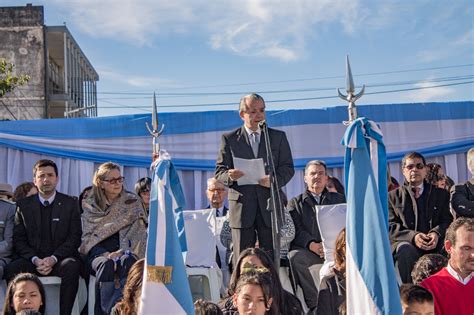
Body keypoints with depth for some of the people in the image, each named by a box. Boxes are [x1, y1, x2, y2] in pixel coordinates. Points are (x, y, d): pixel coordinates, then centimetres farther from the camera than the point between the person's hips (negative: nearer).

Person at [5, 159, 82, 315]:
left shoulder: (70, 204, 8)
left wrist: (54, 259, -14)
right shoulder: (24, 205, 12)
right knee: (11, 269, -29)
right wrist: (35, 259, -12)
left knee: (72, 267, -34)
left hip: (60, 259, -1)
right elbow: (18, 239, 7)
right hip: (32, 260, 1)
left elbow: (75, 237, 1)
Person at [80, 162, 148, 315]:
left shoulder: (132, 201, 9)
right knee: (106, 265, -35)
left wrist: (123, 252, -14)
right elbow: (87, 237, 3)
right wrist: (106, 255, -14)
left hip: (126, 252, 0)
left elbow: (139, 234, 3)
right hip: (99, 252, 0)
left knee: (126, 263, -36)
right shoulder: (90, 205, 8)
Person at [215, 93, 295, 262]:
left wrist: (275, 180, -14)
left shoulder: (278, 137, 12)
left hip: (270, 205, 1)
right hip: (241, 207, -1)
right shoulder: (229, 139, 7)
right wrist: (230, 176, -20)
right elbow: (219, 172, 4)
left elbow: (288, 168, 7)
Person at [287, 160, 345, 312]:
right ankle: (314, 302, -29)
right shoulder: (295, 203, 20)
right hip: (308, 250, 0)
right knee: (295, 256, -35)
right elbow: (297, 231, 4)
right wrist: (313, 246, -17)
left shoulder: (339, 199, 24)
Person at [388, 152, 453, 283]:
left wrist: (437, 234, -13)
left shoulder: (441, 194, 23)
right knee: (408, 252, -37)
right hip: (406, 243, -1)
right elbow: (390, 227, 5)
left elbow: (447, 221, 12)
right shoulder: (393, 196, 17)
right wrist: (413, 236, -14)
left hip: (434, 243, 1)